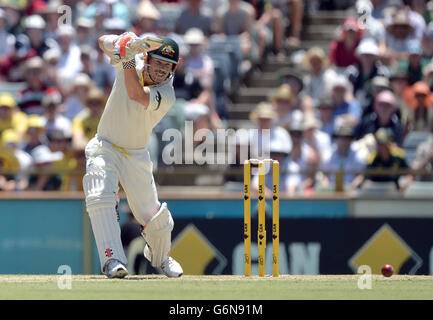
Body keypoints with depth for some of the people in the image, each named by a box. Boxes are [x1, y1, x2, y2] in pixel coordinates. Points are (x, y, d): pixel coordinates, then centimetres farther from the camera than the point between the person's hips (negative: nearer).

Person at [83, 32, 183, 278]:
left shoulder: (167, 95, -18)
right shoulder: (133, 62, -8)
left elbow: (136, 94, -35)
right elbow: (103, 42, -12)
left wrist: (127, 59, -38)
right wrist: (123, 44, -32)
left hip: (136, 156, 0)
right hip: (104, 148, 0)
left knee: (153, 214, 0)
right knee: (101, 198, -25)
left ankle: (161, 256, 32)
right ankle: (112, 260, -31)